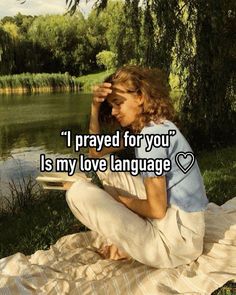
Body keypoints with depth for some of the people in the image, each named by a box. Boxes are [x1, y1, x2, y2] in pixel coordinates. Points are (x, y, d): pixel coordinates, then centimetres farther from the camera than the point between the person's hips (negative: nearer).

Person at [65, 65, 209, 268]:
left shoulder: (153, 133, -20)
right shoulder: (142, 128, 9)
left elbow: (157, 210, -21)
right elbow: (96, 152, 13)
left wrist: (120, 199, -3)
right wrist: (95, 108, 3)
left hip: (175, 240, -10)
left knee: (79, 192, -12)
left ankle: (126, 247, 6)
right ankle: (120, 239, 9)